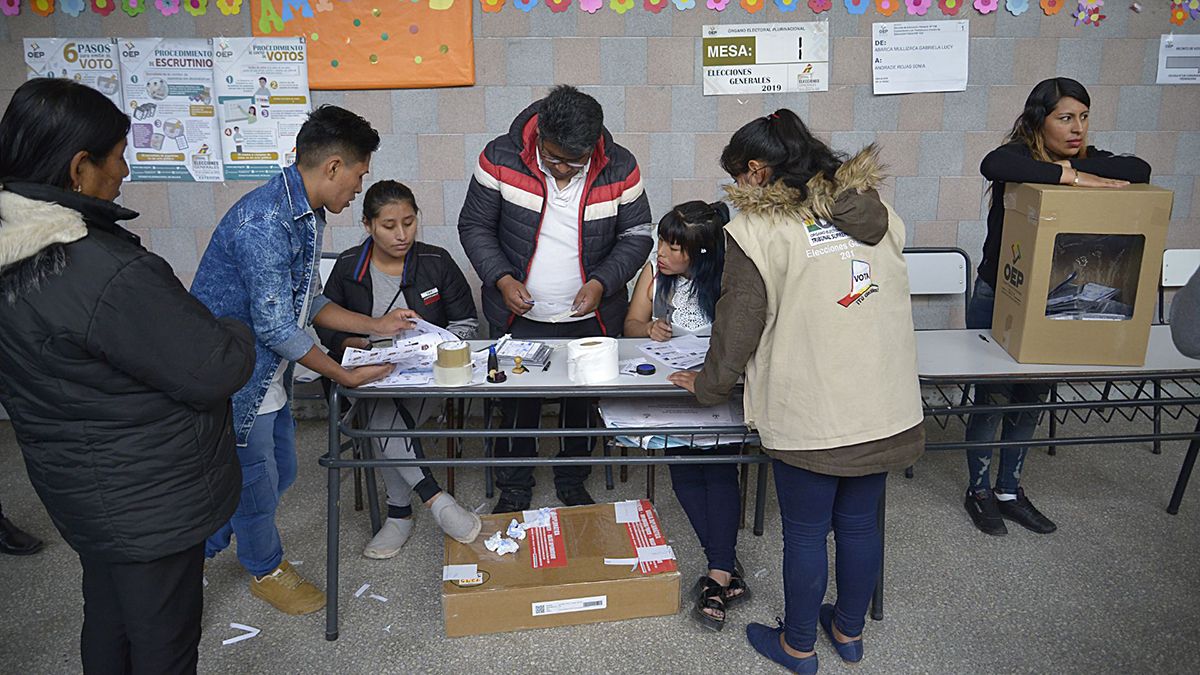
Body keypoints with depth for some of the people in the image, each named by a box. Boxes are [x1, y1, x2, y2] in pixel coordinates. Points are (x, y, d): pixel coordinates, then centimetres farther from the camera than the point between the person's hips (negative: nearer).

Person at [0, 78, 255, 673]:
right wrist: (238, 334, -3)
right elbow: (213, 371, -25)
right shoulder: (107, 273, -32)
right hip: (149, 502, -8)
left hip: (76, 486, 9)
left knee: (107, 625, 27)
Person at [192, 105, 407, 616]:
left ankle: (203, 547, 45)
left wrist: (375, 325, 10)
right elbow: (276, 327, -26)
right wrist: (344, 376, -16)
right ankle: (265, 569, 38)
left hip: (268, 372, 10)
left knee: (279, 471, 22)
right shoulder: (264, 220, -28)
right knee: (254, 478, 11)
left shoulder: (305, 214, 4)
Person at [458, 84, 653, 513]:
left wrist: (602, 282, -15)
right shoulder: (501, 159, -14)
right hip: (520, 315, -1)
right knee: (518, 403, 10)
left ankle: (573, 483, 39)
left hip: (591, 317, 1)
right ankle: (514, 490, 33)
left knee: (584, 404, 15)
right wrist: (502, 278, -17)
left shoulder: (619, 168, -12)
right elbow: (474, 226, -4)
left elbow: (637, 234, -1)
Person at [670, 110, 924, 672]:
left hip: (809, 415, -6)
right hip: (887, 407, 6)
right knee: (859, 521, 21)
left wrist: (709, 386, 9)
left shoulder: (756, 230, -12)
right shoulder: (875, 210, 6)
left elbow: (738, 326, -8)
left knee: (805, 532, 12)